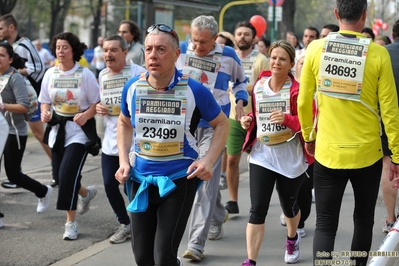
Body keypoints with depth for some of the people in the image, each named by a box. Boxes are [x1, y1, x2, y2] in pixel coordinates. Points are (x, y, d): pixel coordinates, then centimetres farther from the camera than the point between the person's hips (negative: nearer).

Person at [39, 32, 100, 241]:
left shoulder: (85, 75, -9)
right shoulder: (50, 74, 3)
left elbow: (97, 102, -7)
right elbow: (45, 101, 11)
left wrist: (86, 115, -24)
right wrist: (45, 113, -10)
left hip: (79, 131, -5)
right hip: (57, 129, 5)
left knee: (67, 174, -15)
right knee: (59, 176, 7)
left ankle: (71, 222, -3)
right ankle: (85, 193, 40)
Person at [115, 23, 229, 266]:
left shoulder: (194, 90, -13)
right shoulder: (133, 88, -4)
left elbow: (222, 124, 2)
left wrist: (208, 160, -12)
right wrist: (123, 161, 4)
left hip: (180, 180, -3)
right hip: (141, 180, 4)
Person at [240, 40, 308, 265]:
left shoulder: (298, 90, -13)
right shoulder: (259, 86, 2)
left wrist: (287, 119, -32)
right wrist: (249, 121, -1)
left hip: (290, 158, -2)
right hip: (261, 156, 2)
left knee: (289, 205, 18)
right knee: (257, 209, -7)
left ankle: (292, 238, 51)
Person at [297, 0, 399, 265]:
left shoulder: (316, 48, -5)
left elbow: (304, 101, 2)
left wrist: (308, 136, 19)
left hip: (328, 153, 1)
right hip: (367, 154, 0)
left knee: (325, 224, 5)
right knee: (364, 220, 18)